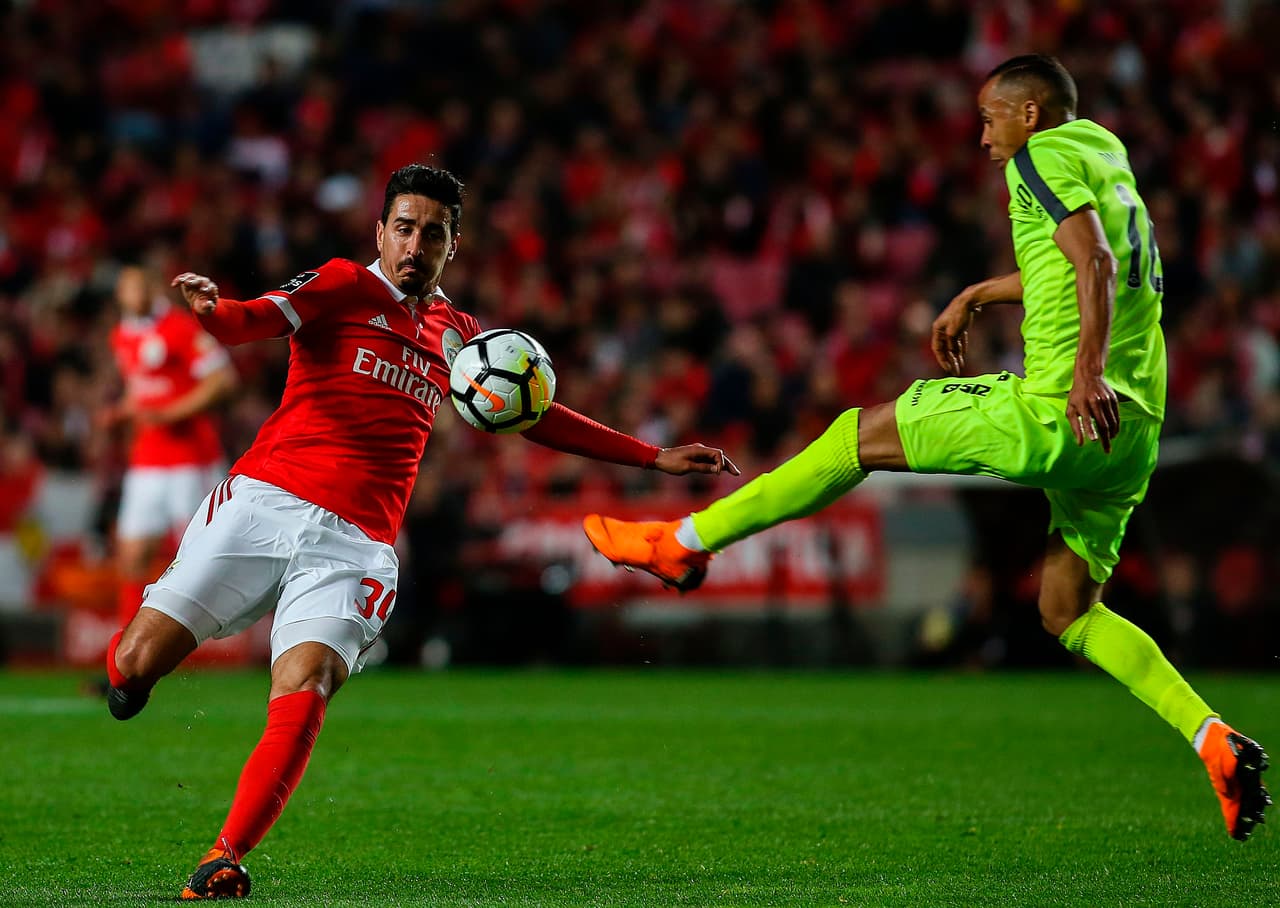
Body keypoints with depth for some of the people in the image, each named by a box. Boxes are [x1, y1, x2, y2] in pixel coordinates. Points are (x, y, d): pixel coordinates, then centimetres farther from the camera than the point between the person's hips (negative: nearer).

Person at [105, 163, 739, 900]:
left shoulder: (457, 335, 19)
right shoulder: (344, 286, 4)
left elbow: (535, 416, 32)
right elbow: (259, 320, -15)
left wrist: (655, 458, 30)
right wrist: (211, 308, -40)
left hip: (355, 543, 2)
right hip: (264, 503, -2)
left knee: (302, 698, -23)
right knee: (135, 665, -8)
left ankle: (224, 861, -19)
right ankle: (128, 674, 30)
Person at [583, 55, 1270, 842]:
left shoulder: (1045, 156, -3)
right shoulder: (1108, 163, 25)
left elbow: (1095, 264, -19)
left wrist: (1088, 368, -31)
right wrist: (976, 296, 50)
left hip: (1056, 415, -9)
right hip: (1132, 430, 9)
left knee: (864, 436, 4)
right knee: (1069, 612, 13)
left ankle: (686, 543, 10)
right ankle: (1215, 740, -3)